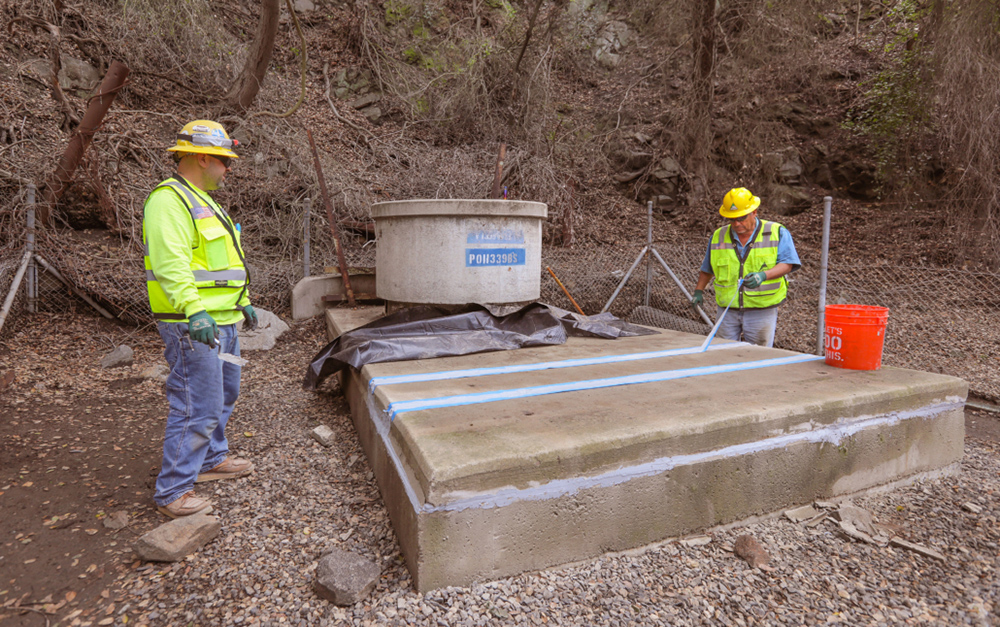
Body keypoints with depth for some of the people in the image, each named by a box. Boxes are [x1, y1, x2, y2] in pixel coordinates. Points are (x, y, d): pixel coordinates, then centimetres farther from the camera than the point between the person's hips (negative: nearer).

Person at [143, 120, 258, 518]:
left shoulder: (202, 201, 20)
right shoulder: (168, 200, -13)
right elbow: (170, 265, -25)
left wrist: (242, 302, 25)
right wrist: (193, 311, -33)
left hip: (221, 320, 11)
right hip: (193, 325, -11)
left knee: (223, 394, 21)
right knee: (197, 407, -7)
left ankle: (211, 460, 38)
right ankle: (172, 491, 4)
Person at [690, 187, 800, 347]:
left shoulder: (777, 233, 0)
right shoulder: (718, 236, 8)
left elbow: (787, 264, -8)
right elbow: (707, 269, 18)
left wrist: (764, 275, -25)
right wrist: (699, 290, 9)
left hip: (761, 311, -2)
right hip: (727, 311, 3)